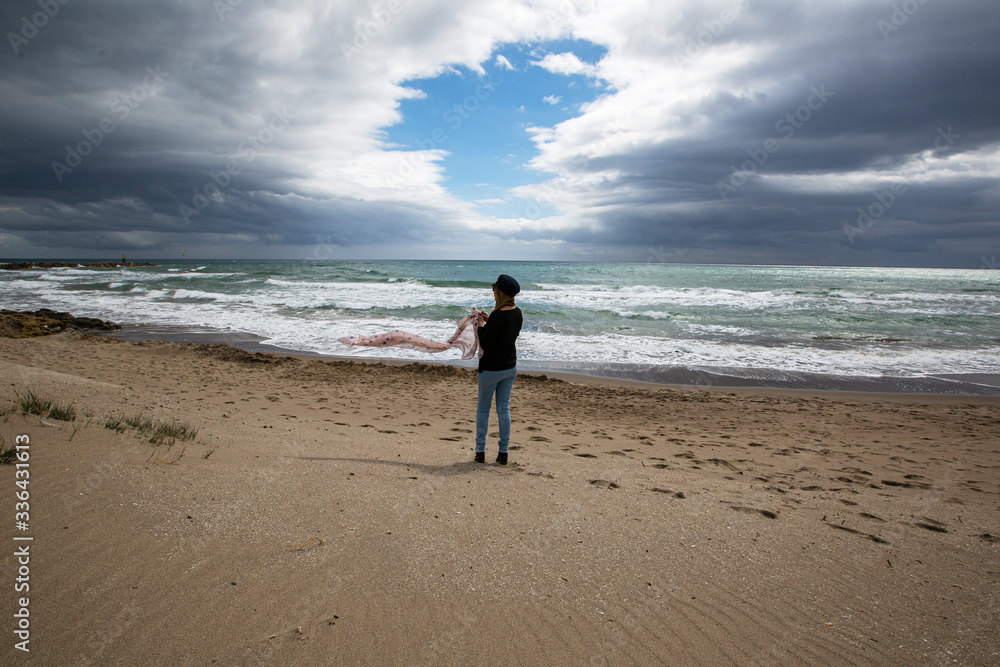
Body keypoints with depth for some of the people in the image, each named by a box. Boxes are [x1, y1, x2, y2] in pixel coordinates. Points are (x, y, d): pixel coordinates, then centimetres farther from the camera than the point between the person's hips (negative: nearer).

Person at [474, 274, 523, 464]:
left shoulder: (497, 315, -23)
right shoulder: (517, 313, 1)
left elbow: (485, 344, -20)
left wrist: (480, 325, -8)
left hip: (492, 368, -7)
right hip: (510, 367, 7)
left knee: (483, 408, 9)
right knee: (504, 409, 12)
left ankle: (480, 452, 15)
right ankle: (503, 453, 16)